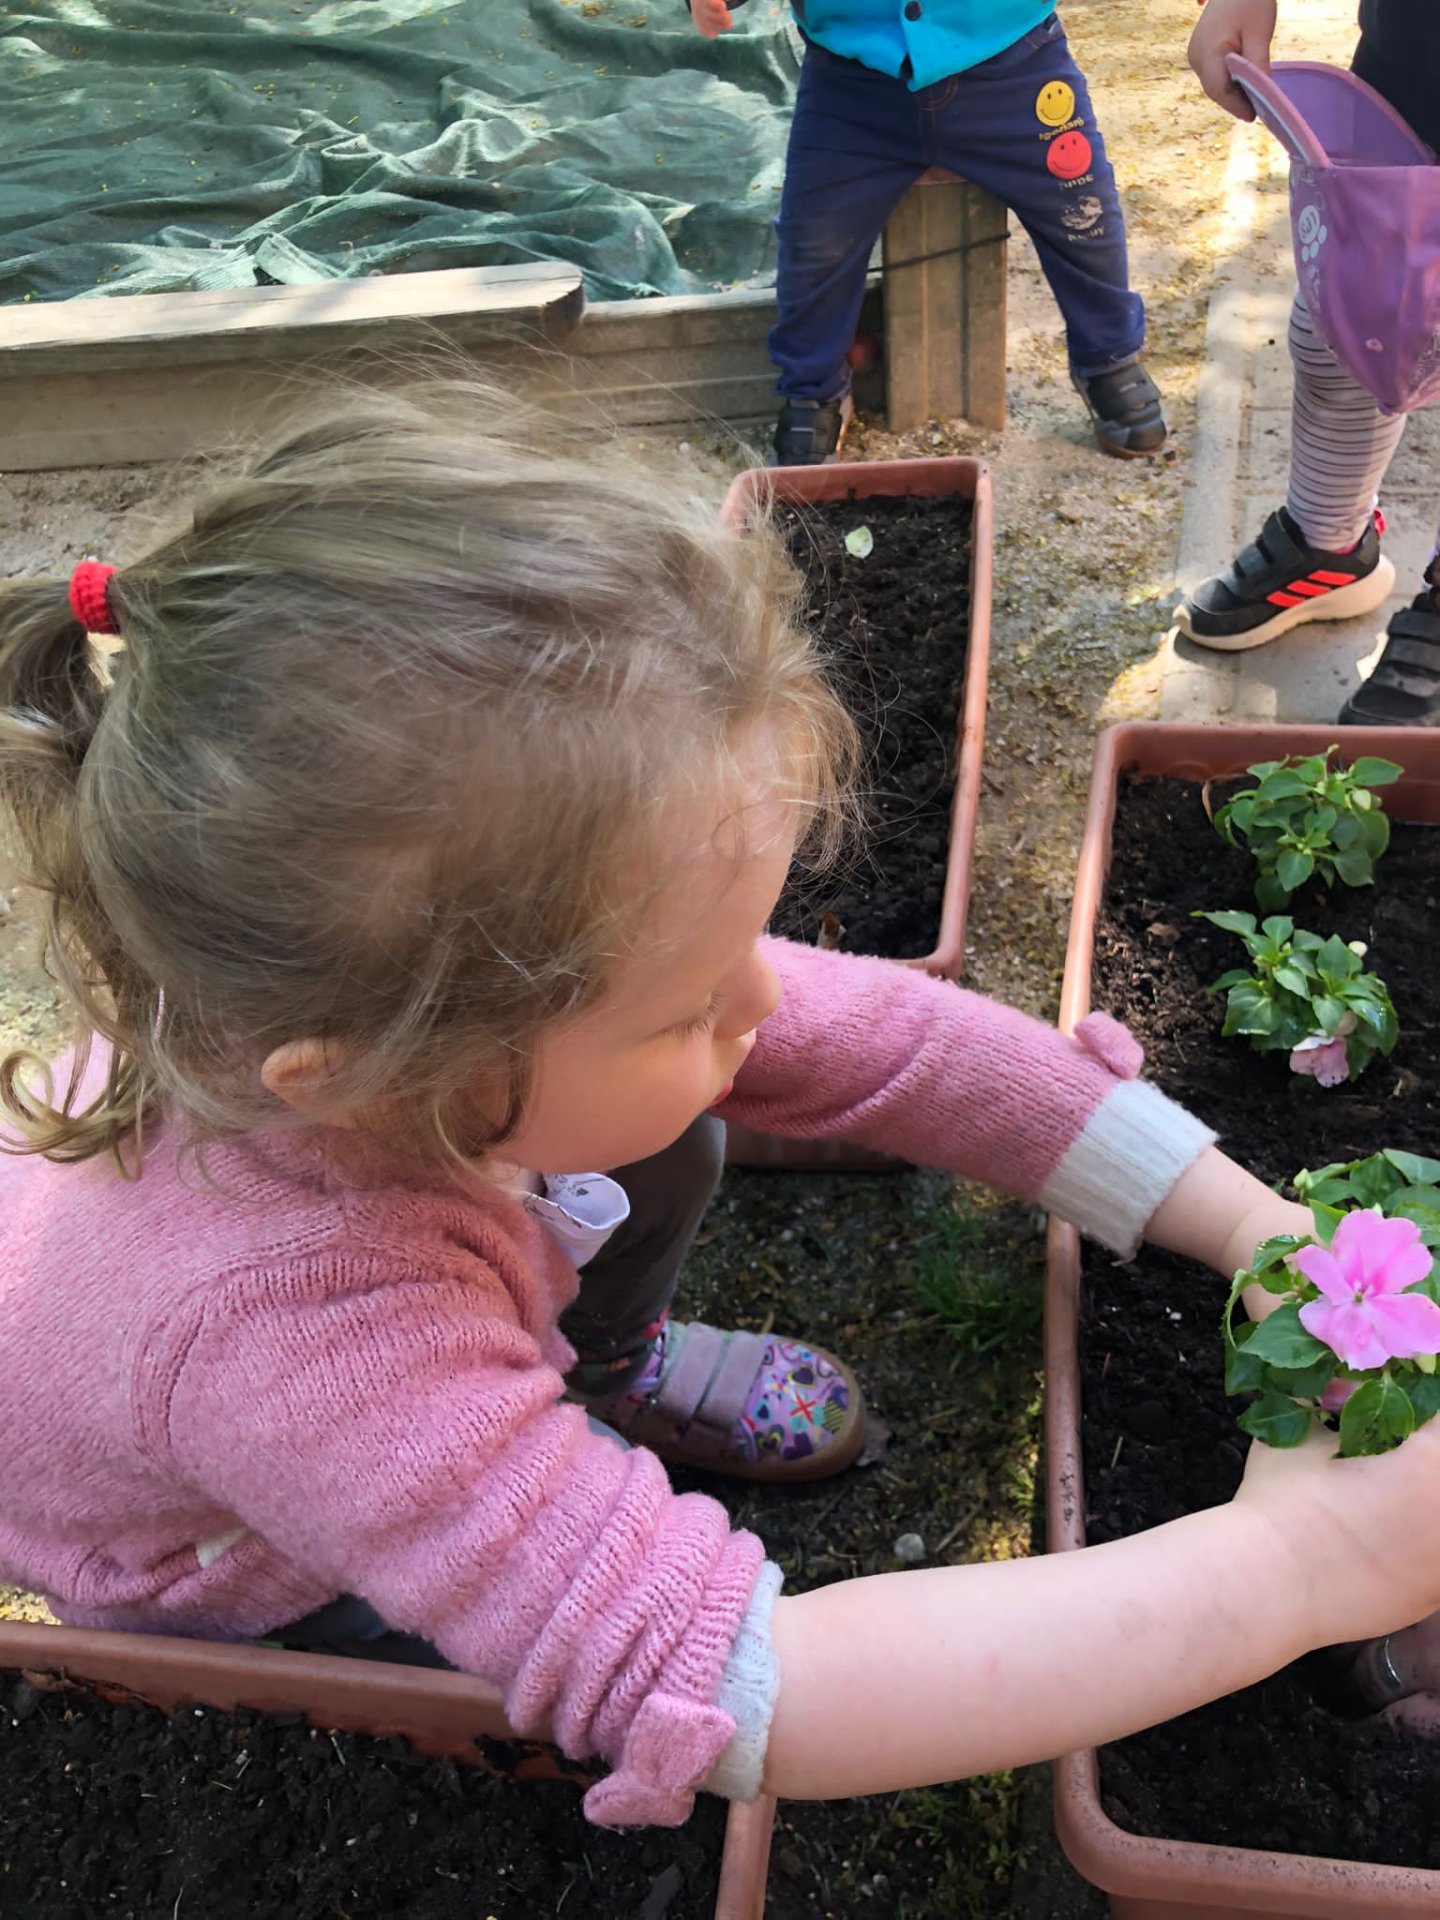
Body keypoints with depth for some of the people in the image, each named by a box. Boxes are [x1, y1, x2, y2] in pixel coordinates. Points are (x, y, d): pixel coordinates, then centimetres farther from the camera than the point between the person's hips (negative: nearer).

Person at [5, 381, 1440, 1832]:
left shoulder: (479, 964, -33)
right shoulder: (281, 1329, -49)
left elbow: (878, 1037, -23)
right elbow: (725, 1693, -49)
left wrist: (1256, 1223, -24)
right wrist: (1295, 1565, -47)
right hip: (220, 1585, -5)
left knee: (656, 1145, -13)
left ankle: (598, 1371, 18)